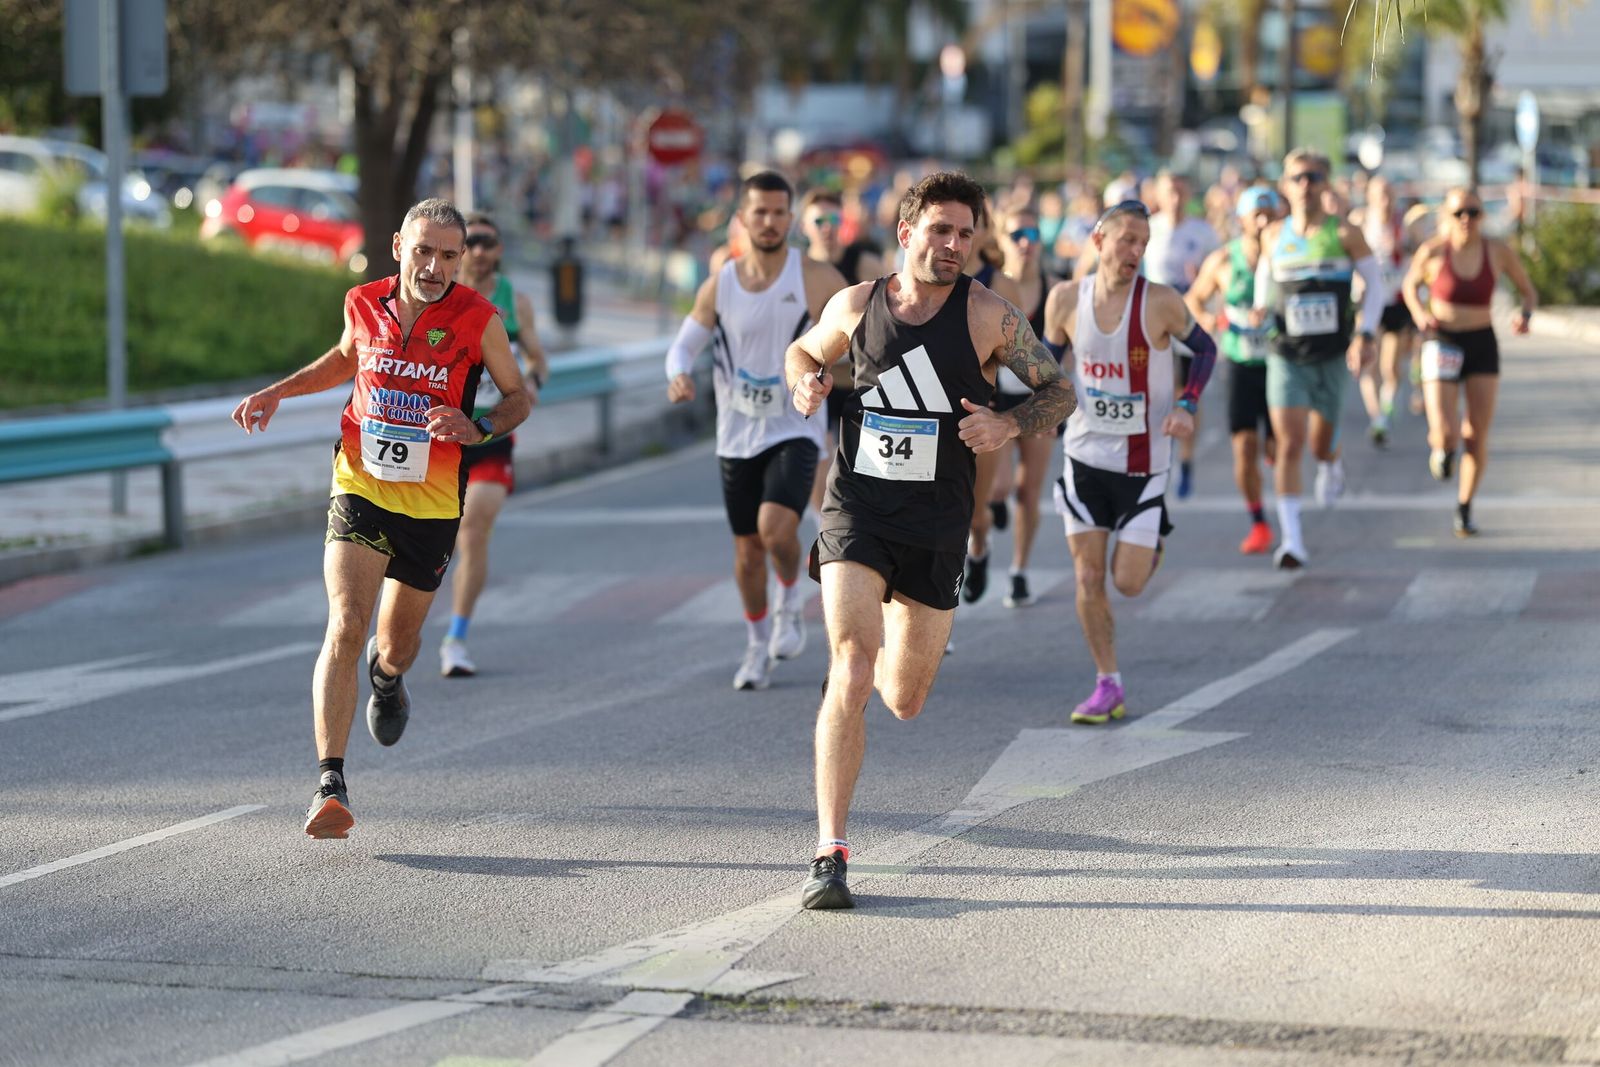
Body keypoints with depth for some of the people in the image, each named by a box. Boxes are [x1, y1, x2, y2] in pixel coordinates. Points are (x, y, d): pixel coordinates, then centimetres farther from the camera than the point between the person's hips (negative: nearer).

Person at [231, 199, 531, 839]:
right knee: (345, 627, -20)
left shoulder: (478, 320, -10)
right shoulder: (364, 304, -2)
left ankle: (386, 677, 56)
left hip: (432, 504, 0)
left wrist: (477, 430, -17)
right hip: (360, 490, 0)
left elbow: (518, 397, 3)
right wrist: (278, 392, 12)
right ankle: (330, 784, -24)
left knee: (396, 645, 15)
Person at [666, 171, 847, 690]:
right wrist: (679, 375, -13)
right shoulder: (719, 286, -1)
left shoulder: (817, 280, -8)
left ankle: (790, 600, 5)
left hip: (795, 429, -3)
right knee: (747, 551, 9)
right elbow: (685, 344, 6)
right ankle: (758, 645, 29)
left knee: (776, 527, -25)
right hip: (738, 435, 3)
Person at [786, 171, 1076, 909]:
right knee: (851, 674, -19)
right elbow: (804, 351, 20)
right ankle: (830, 855, -18)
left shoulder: (988, 316, -6)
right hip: (856, 510, -1)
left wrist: (1009, 425, -18)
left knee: (904, 702, 10)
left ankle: (891, 619, 49)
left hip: (936, 523, 1)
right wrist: (806, 384, -4)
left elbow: (1059, 391, 2)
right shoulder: (856, 306, -1)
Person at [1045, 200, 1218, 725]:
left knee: (1128, 582, -3)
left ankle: (1151, 544, 32)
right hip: (1086, 452, 2)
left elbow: (1205, 349, 1)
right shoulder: (1067, 299, -6)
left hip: (1144, 460, -2)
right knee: (1088, 578, 0)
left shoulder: (1160, 302, -14)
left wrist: (1186, 405, -13)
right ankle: (1107, 686, 13)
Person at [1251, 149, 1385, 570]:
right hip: (1285, 356, 0)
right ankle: (1291, 539, -13)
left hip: (1331, 357, 0)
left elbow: (1374, 283, 2)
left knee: (1321, 445, 12)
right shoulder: (1274, 235, 2)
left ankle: (1331, 464, 52)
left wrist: (1366, 334, -10)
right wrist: (1260, 307, 1)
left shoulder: (1344, 234, -5)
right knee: (1289, 445, -13)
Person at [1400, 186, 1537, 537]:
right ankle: (1441, 448, 26)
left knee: (1477, 436, 1)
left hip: (1482, 346, 2)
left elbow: (1529, 292, 6)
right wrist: (1419, 313, -11)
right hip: (1441, 346, -2)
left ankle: (1464, 508, 23)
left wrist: (1524, 315, -16)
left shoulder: (1499, 251, -8)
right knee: (1446, 435, -14)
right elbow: (1410, 284, 8)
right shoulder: (1433, 251, -12)